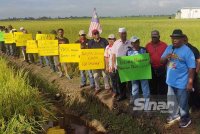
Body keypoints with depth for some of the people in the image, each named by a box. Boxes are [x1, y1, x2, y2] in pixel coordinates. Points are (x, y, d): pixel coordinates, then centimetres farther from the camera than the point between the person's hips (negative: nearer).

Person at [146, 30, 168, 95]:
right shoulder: (148, 45, 2)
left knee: (162, 88, 6)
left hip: (161, 69, -2)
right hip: (151, 69, 2)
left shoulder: (164, 45, -4)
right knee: (152, 87, 14)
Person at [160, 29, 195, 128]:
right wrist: (166, 57, -15)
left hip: (182, 82, -6)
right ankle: (174, 115, 41)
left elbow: (192, 68, -15)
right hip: (171, 81, 6)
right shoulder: (169, 48, 3)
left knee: (182, 102, 8)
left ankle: (185, 119, 29)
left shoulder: (187, 51, -15)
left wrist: (190, 83, -16)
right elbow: (162, 61, 8)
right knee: (171, 100, 20)